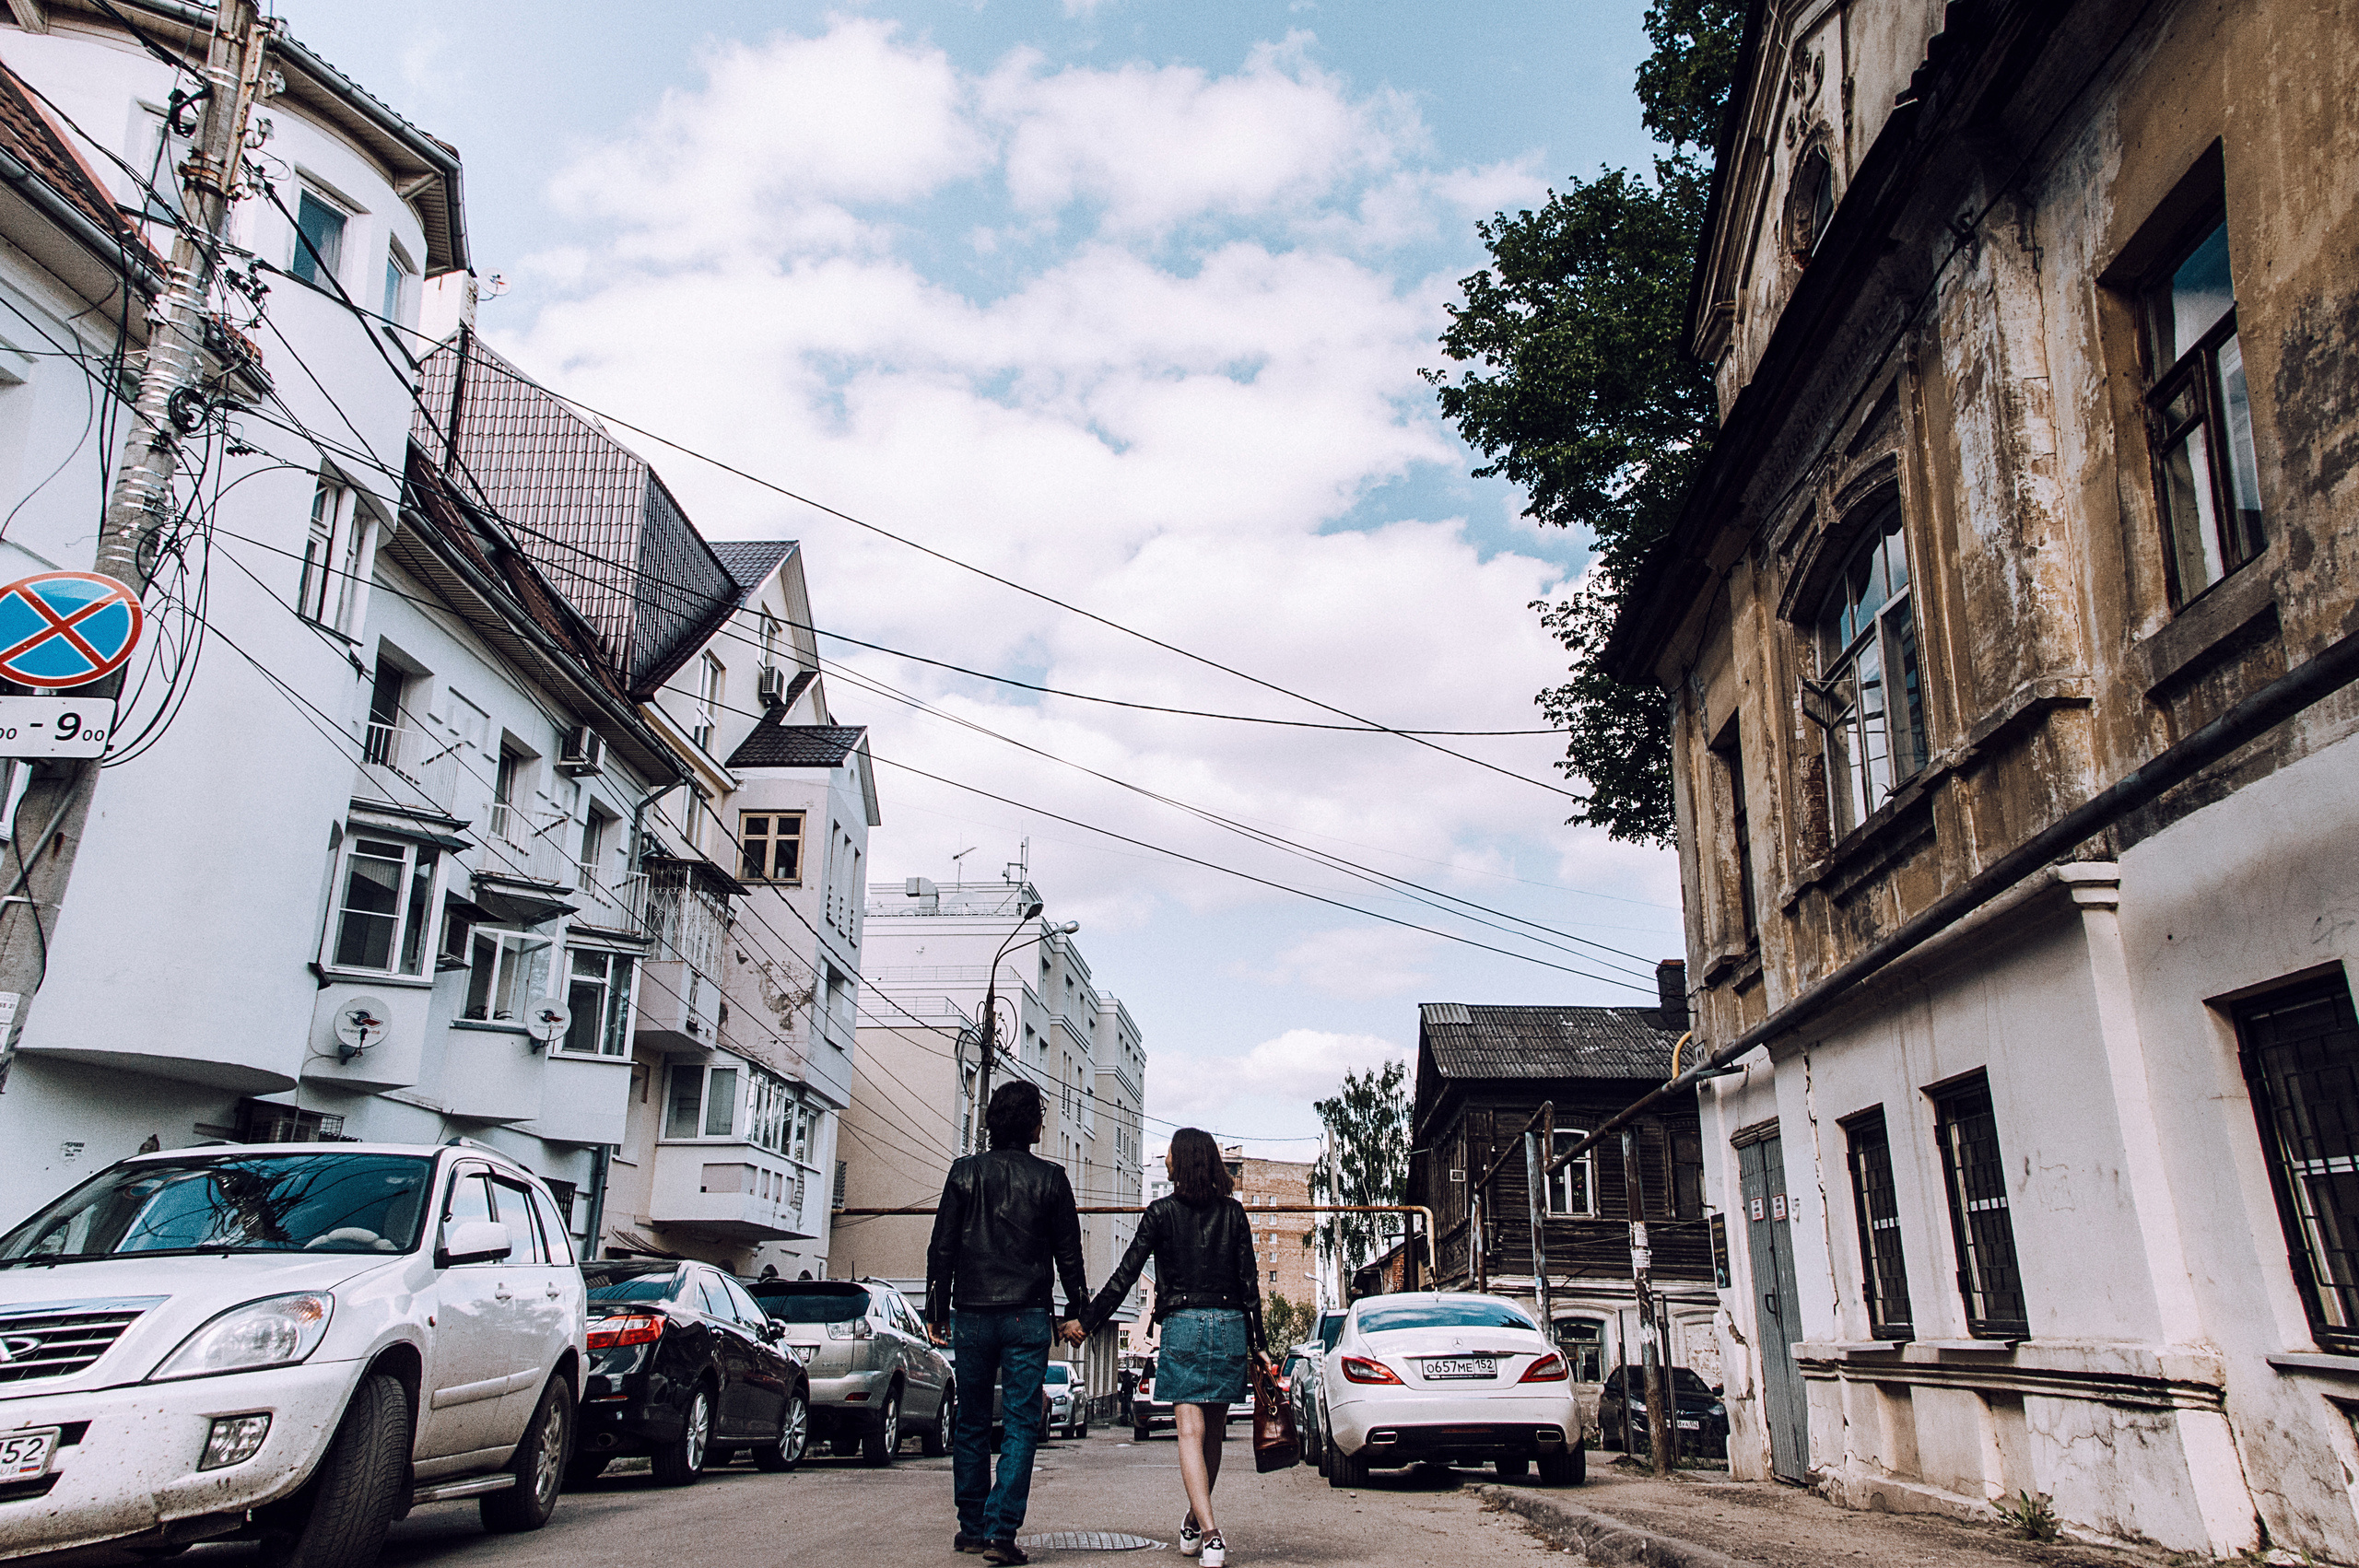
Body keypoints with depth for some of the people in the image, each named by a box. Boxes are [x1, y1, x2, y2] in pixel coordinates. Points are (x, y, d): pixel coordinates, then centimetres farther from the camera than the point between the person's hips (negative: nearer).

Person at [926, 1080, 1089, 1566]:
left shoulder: (965, 1172, 2)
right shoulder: (1049, 1178, -1)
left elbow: (941, 1248, 2)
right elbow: (1069, 1252, 3)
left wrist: (937, 1312, 8)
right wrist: (1075, 1312, 10)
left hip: (971, 1316, 2)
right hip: (1027, 1316, -2)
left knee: (972, 1423, 14)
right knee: (1021, 1425, 1)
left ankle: (972, 1527, 20)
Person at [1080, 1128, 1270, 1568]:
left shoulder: (1161, 1212, -1)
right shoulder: (1233, 1213, 7)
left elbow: (1126, 1275, -2)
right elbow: (1249, 1283, 5)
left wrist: (1087, 1321, 5)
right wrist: (1257, 1345, 10)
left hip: (1182, 1325, -3)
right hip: (1230, 1327, 4)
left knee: (1191, 1432, -6)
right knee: (1213, 1433, 16)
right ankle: (1195, 1524, 30)